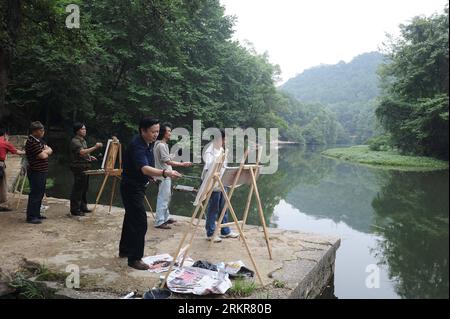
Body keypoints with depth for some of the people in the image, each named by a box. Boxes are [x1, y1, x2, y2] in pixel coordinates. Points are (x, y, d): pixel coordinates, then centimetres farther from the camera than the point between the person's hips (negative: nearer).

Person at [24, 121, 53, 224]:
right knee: (35, 194, -6)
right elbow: (43, 156, -21)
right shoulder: (31, 142, -16)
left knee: (40, 193, 15)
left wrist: (45, 151, -9)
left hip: (42, 171, 10)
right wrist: (46, 151, -1)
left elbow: (50, 151, 11)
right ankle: (31, 216, 0)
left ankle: (36, 214, 25)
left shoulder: (39, 141, 14)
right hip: (35, 172, -10)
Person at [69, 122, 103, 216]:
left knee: (84, 188, 15)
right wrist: (95, 147, -33)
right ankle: (75, 210, 2)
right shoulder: (75, 141, -13)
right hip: (79, 168, -10)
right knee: (78, 189, -5)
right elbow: (82, 152, -28)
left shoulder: (83, 140, 18)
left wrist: (90, 157, 9)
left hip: (85, 168, 10)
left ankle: (83, 207, 24)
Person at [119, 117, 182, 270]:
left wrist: (151, 176, 13)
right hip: (131, 187, -9)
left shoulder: (149, 143, 3)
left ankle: (124, 250, 33)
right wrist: (165, 173, -56)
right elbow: (144, 169, -43)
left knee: (131, 218, 18)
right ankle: (134, 258, -2)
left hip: (139, 186, 9)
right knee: (139, 222, -11)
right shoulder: (137, 146, -27)